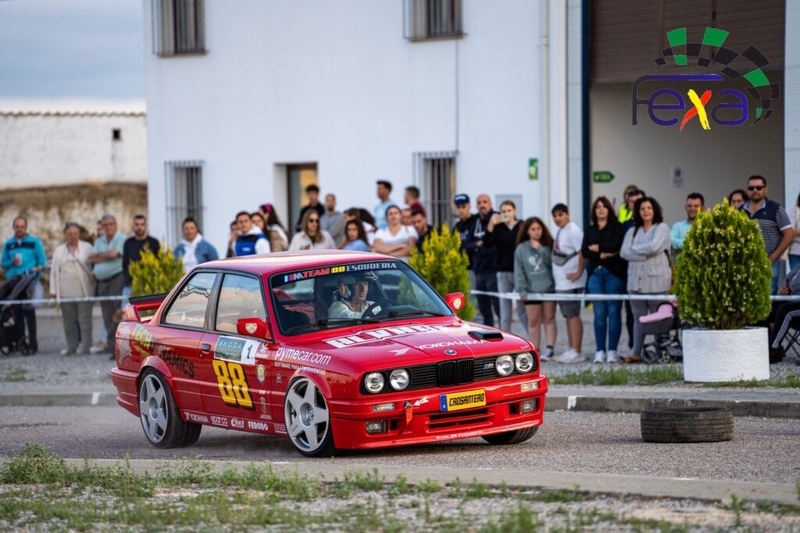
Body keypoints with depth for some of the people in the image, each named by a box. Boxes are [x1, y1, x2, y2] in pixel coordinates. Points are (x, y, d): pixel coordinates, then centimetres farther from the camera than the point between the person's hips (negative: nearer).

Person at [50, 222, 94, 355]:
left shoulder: (87, 248, 5)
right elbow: (54, 271, 12)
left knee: (84, 320, -3)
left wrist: (94, 277, -8)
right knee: (68, 321, 5)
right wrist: (54, 290, 7)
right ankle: (71, 346, 12)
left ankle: (85, 346, 2)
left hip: (84, 292, -3)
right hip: (66, 293, 3)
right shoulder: (59, 251, 13)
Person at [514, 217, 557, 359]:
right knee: (533, 321, 4)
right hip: (531, 291, 0)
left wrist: (540, 249, -15)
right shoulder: (521, 249, 2)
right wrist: (522, 290, -7)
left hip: (549, 288, 0)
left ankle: (549, 349, -3)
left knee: (549, 319, 0)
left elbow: (551, 261, -11)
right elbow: (519, 271, 1)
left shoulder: (548, 245, 4)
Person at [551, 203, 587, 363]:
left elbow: (583, 252, -21)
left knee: (573, 315, -10)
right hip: (560, 282, 10)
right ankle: (571, 350, 17)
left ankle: (576, 352, -11)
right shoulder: (559, 232, 16)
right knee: (568, 316, 12)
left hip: (571, 282, -10)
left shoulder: (573, 231, -13)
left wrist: (579, 273, -20)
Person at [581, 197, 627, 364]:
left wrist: (598, 247, -3)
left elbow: (617, 244, -12)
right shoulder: (590, 231, 18)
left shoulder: (616, 227, 5)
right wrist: (601, 254, -10)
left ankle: (612, 351, -5)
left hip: (614, 273, -4)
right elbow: (584, 251, 5)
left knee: (614, 311, -6)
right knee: (599, 313, 1)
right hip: (595, 273, 4)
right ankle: (600, 351, 2)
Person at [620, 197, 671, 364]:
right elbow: (624, 252, 2)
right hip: (636, 280, 4)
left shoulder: (662, 228, 2)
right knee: (638, 317, 6)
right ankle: (636, 353, 7)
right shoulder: (632, 231, 15)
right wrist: (645, 255, -9)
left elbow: (654, 247, -13)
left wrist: (635, 249, 1)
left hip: (656, 281, -4)